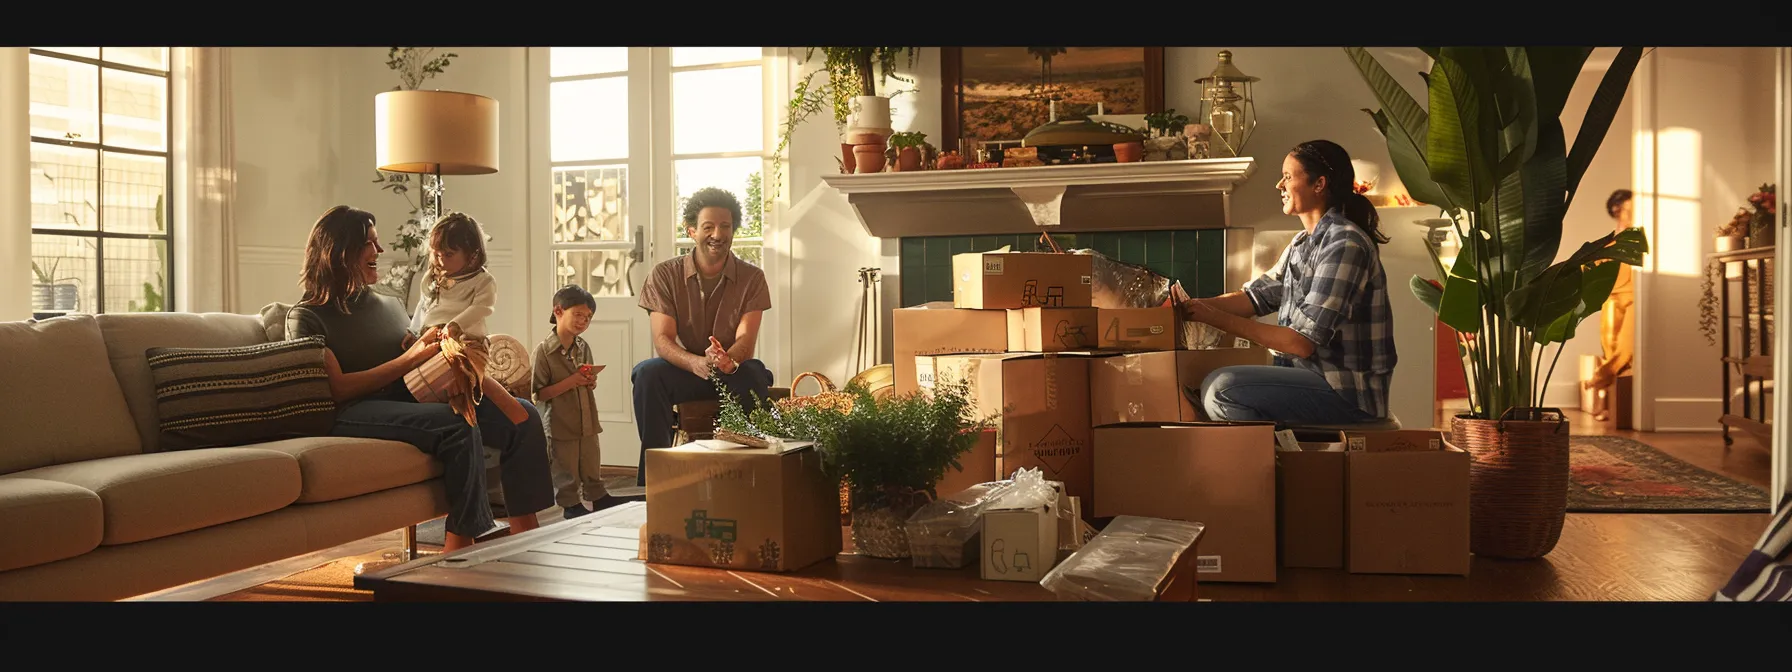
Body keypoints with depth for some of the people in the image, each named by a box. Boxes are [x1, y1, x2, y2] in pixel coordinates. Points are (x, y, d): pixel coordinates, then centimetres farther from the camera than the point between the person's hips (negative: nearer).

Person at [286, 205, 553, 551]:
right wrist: (410, 359, -10)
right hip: (354, 415, -7)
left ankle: (525, 537, -19)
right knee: (457, 425, -35)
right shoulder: (306, 318, 7)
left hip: (410, 401, 7)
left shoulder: (391, 305, 27)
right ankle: (465, 542, -32)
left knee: (523, 416, -14)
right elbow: (338, 389, -6)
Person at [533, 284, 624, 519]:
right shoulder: (544, 351, -15)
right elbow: (538, 394, -18)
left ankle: (596, 498, 33)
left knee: (592, 466, 18)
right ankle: (570, 504, 23)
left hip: (587, 422, 6)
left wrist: (590, 382, -2)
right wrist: (569, 383, -25)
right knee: (566, 471, 8)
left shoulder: (584, 347, 5)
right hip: (561, 424, -6)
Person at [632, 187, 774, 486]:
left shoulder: (751, 278, -4)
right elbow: (663, 340, -15)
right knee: (648, 373, -31)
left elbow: (746, 339, -16)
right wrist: (697, 363, -38)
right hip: (684, 371, 0)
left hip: (732, 372, 0)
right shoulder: (665, 275, -4)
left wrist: (728, 360, -42)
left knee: (753, 376, -34)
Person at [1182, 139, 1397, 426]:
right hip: (1317, 378, 9)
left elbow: (1302, 342, -22)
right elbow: (1257, 296, 10)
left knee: (1221, 388, -22)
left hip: (1348, 394, -9)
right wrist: (1195, 305, -6)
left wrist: (1219, 318, -17)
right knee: (1208, 379, 11)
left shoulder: (1344, 244, -18)